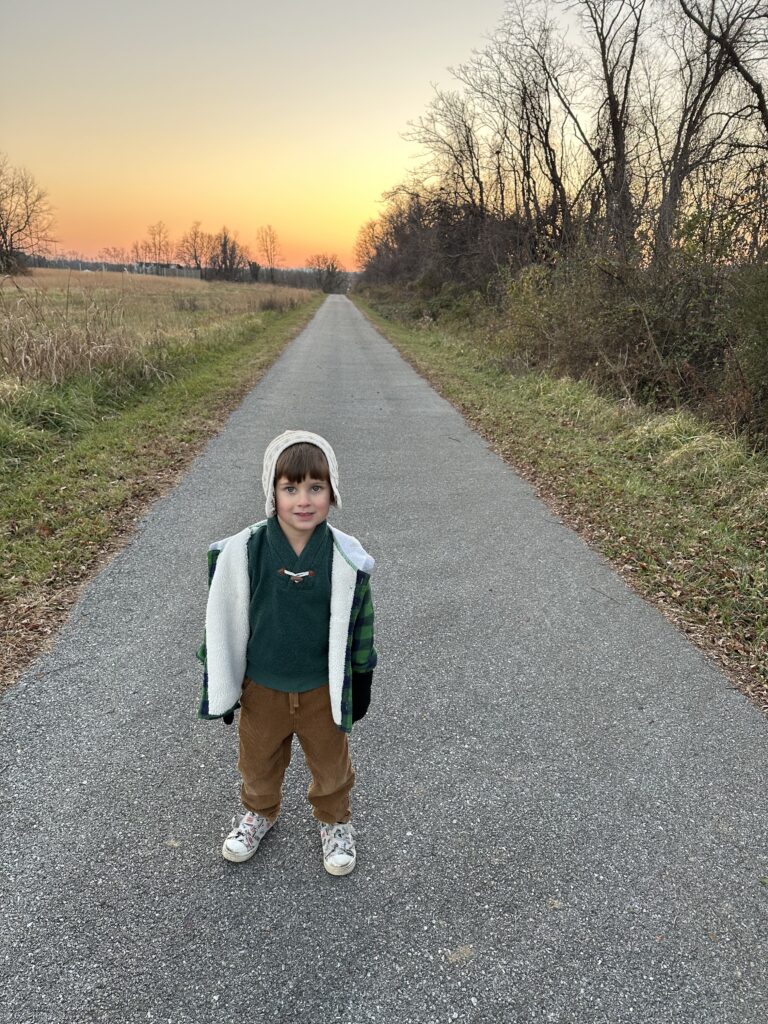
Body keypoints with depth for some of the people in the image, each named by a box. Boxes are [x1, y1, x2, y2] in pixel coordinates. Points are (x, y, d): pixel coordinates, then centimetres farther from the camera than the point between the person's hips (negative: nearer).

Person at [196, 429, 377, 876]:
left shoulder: (348, 559, -19)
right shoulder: (241, 552, -20)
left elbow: (358, 626, -5)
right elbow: (223, 623, -8)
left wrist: (361, 687, 3)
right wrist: (223, 688, -1)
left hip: (323, 688, 0)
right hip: (261, 687, 1)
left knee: (331, 764, 22)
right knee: (258, 762, 25)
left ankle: (335, 821, 52)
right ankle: (260, 812, 56)